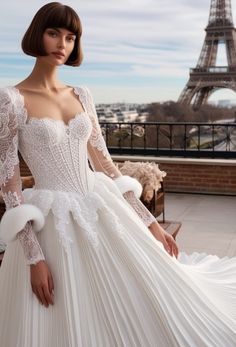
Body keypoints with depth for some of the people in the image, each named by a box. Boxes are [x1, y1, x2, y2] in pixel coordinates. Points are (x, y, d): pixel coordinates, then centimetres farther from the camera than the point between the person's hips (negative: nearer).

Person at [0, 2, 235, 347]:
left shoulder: (81, 96, 7)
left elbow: (105, 164, 9)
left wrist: (148, 222, 7)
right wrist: (34, 258, -15)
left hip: (102, 211, 5)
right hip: (54, 226, -5)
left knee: (141, 311, 11)